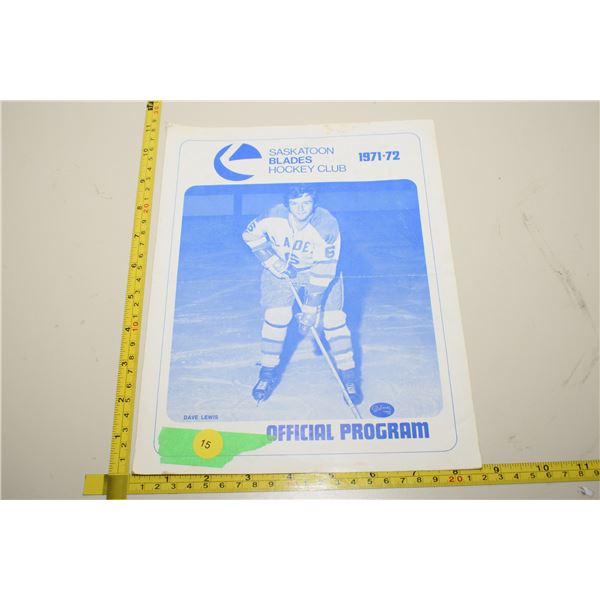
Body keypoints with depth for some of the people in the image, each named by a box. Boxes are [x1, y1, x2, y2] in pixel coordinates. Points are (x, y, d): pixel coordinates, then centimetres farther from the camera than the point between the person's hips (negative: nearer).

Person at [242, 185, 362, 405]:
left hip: (320, 269, -1)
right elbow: (251, 233, -6)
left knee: (332, 319, -10)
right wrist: (274, 262, -15)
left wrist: (311, 308, -29)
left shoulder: (327, 226, -30)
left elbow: (324, 271, -29)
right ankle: (268, 372, 8)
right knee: (276, 316, -12)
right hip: (281, 269, 2)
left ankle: (348, 375, 6)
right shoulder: (275, 216, -23)